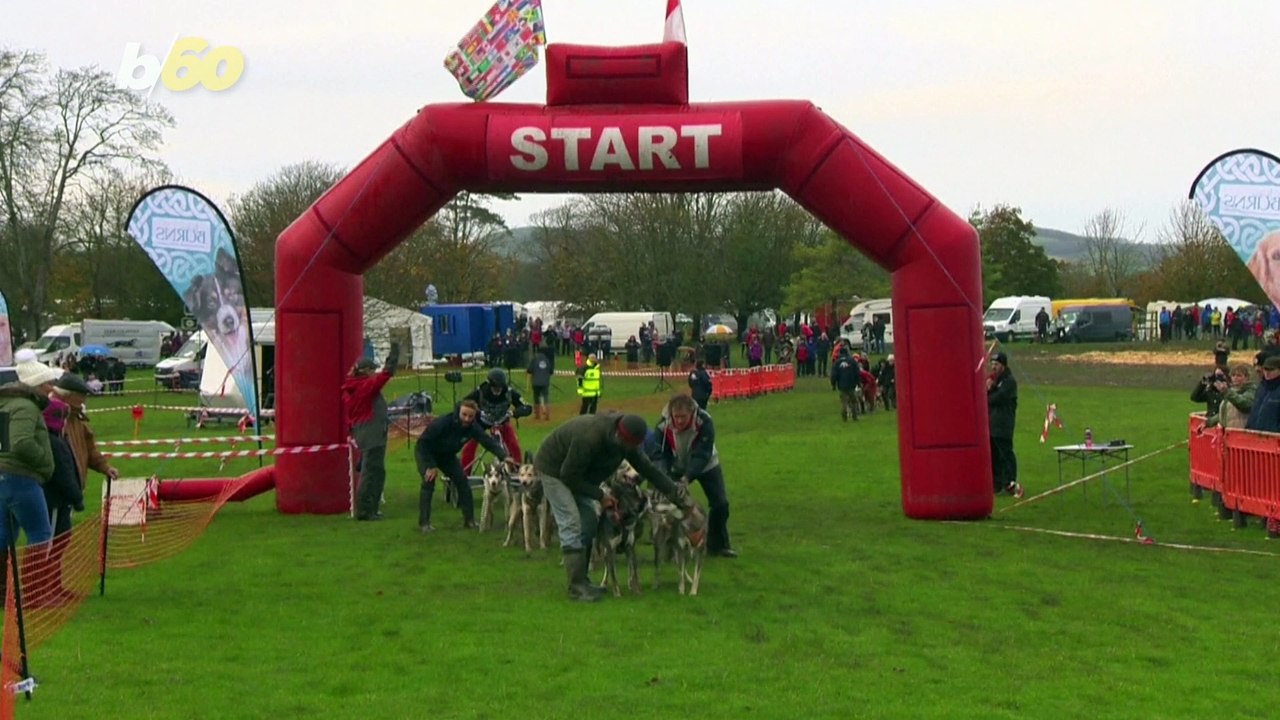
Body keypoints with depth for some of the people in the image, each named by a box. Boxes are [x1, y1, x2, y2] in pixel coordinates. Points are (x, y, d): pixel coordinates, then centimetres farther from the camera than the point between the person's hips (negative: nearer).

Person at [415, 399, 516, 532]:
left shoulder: (473, 427, -21)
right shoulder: (443, 423, -36)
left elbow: (489, 441, -31)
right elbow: (423, 442, -29)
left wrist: (504, 456, -48)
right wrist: (430, 466, -29)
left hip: (447, 455, 5)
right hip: (425, 452, -5)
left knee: (463, 482, -4)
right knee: (429, 482, -21)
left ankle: (469, 521, 6)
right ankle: (424, 523, -15)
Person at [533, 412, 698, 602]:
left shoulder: (627, 442, -14)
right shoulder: (590, 437, -39)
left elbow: (650, 470, -7)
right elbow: (569, 475, -30)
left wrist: (682, 498, -10)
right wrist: (600, 495, -23)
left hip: (577, 473, 8)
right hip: (553, 469, -8)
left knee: (588, 523, 6)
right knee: (571, 523, -15)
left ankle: (581, 581, 16)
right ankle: (577, 588, -13)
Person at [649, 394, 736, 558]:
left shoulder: (704, 422, -34)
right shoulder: (663, 425, -28)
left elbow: (702, 455, -36)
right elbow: (658, 454, -26)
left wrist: (687, 477, -47)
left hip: (705, 466, -1)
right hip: (676, 469, 1)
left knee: (720, 503, -6)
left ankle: (718, 544, 13)